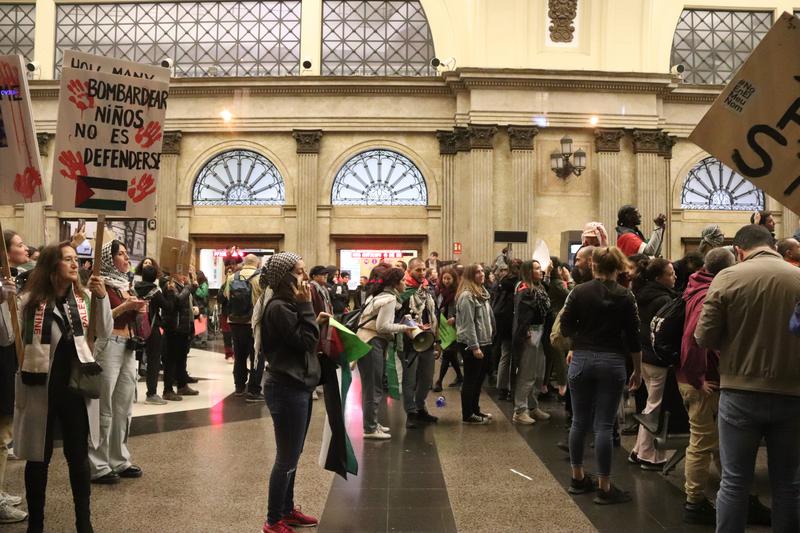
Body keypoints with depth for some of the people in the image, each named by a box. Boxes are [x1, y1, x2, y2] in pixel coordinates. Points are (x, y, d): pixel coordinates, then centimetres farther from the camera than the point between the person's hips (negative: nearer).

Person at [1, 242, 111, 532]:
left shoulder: (84, 298, 3)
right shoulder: (30, 300, -6)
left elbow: (103, 335, -2)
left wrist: (101, 299, -14)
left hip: (76, 385, 3)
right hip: (40, 387, -2)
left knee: (79, 456, 11)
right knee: (38, 458, 10)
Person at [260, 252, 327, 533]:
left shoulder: (289, 304, 13)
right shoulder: (279, 307, -19)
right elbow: (305, 341, -20)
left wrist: (315, 321, 6)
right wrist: (306, 307, -17)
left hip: (296, 386, 10)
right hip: (287, 389, -10)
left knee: (292, 455, 19)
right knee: (286, 458, -1)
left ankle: (287, 510, 32)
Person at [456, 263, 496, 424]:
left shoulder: (481, 293, 13)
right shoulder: (467, 296, -17)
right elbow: (468, 324, -20)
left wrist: (487, 340, 14)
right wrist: (474, 347, -21)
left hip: (483, 342, 9)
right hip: (471, 344, -9)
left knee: (479, 378, 16)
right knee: (470, 379, 0)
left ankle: (475, 409, 29)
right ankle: (468, 415, 10)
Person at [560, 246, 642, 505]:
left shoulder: (579, 292, -3)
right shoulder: (625, 296, -3)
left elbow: (565, 327, -2)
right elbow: (633, 337, -1)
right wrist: (638, 370, 8)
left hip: (582, 360, 1)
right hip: (612, 363, -1)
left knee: (579, 421, 12)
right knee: (604, 425, 1)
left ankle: (578, 478, 25)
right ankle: (604, 488, 7)